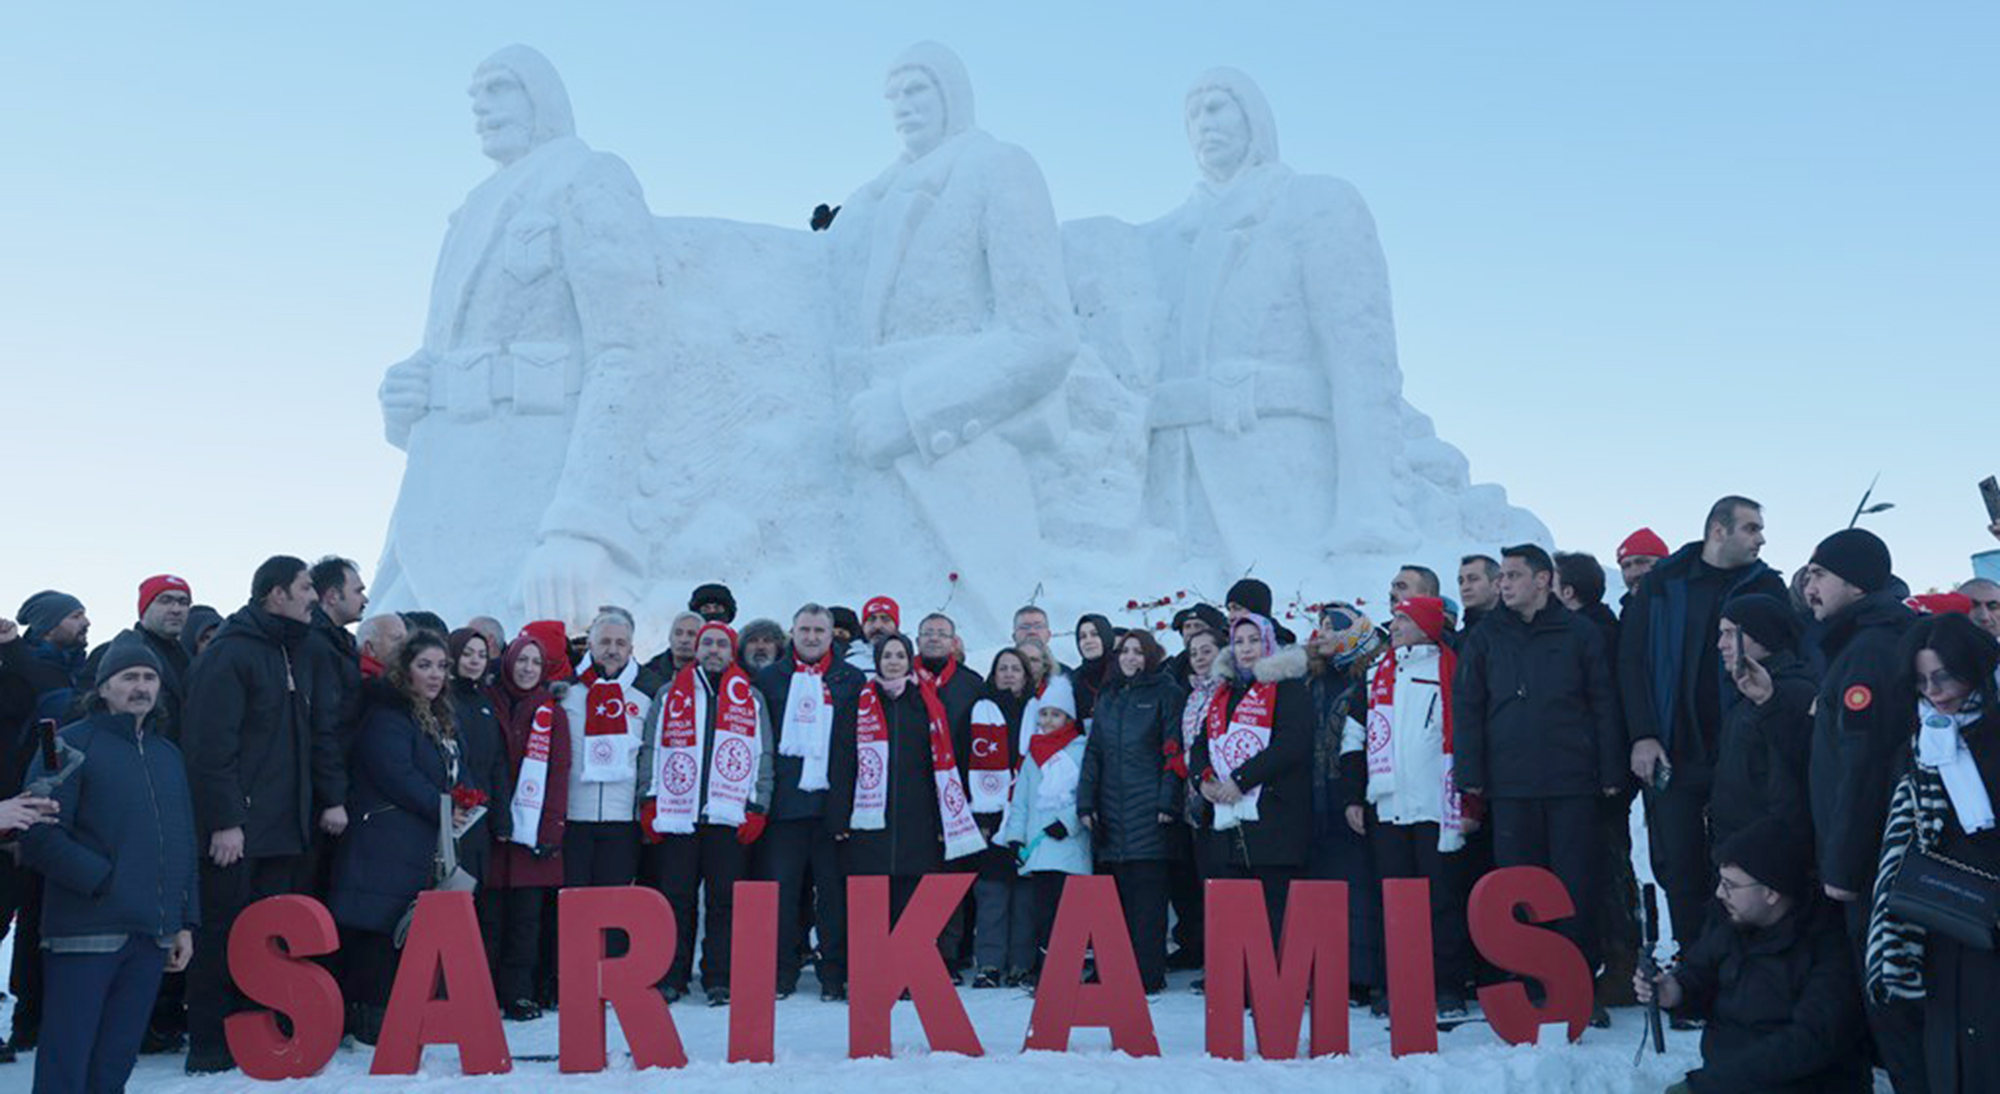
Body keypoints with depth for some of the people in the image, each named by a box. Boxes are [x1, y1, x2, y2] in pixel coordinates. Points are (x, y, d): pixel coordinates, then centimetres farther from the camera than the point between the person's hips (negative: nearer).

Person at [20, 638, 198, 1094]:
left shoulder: (168, 755, 18)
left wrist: (185, 922, 13)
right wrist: (104, 880, -15)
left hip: (152, 936, 5)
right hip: (85, 934, -5)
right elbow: (39, 837, -9)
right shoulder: (72, 745, 0)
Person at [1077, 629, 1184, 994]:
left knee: (1147, 892, -6)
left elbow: (1174, 750, -4)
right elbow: (1093, 751, 17)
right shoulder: (1108, 697, 19)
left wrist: (1168, 800, -12)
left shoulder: (1166, 694, 2)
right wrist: (1086, 800, 8)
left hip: (1147, 810, -5)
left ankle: (1149, 974, -3)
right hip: (1111, 811, 5)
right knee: (1117, 892, 6)